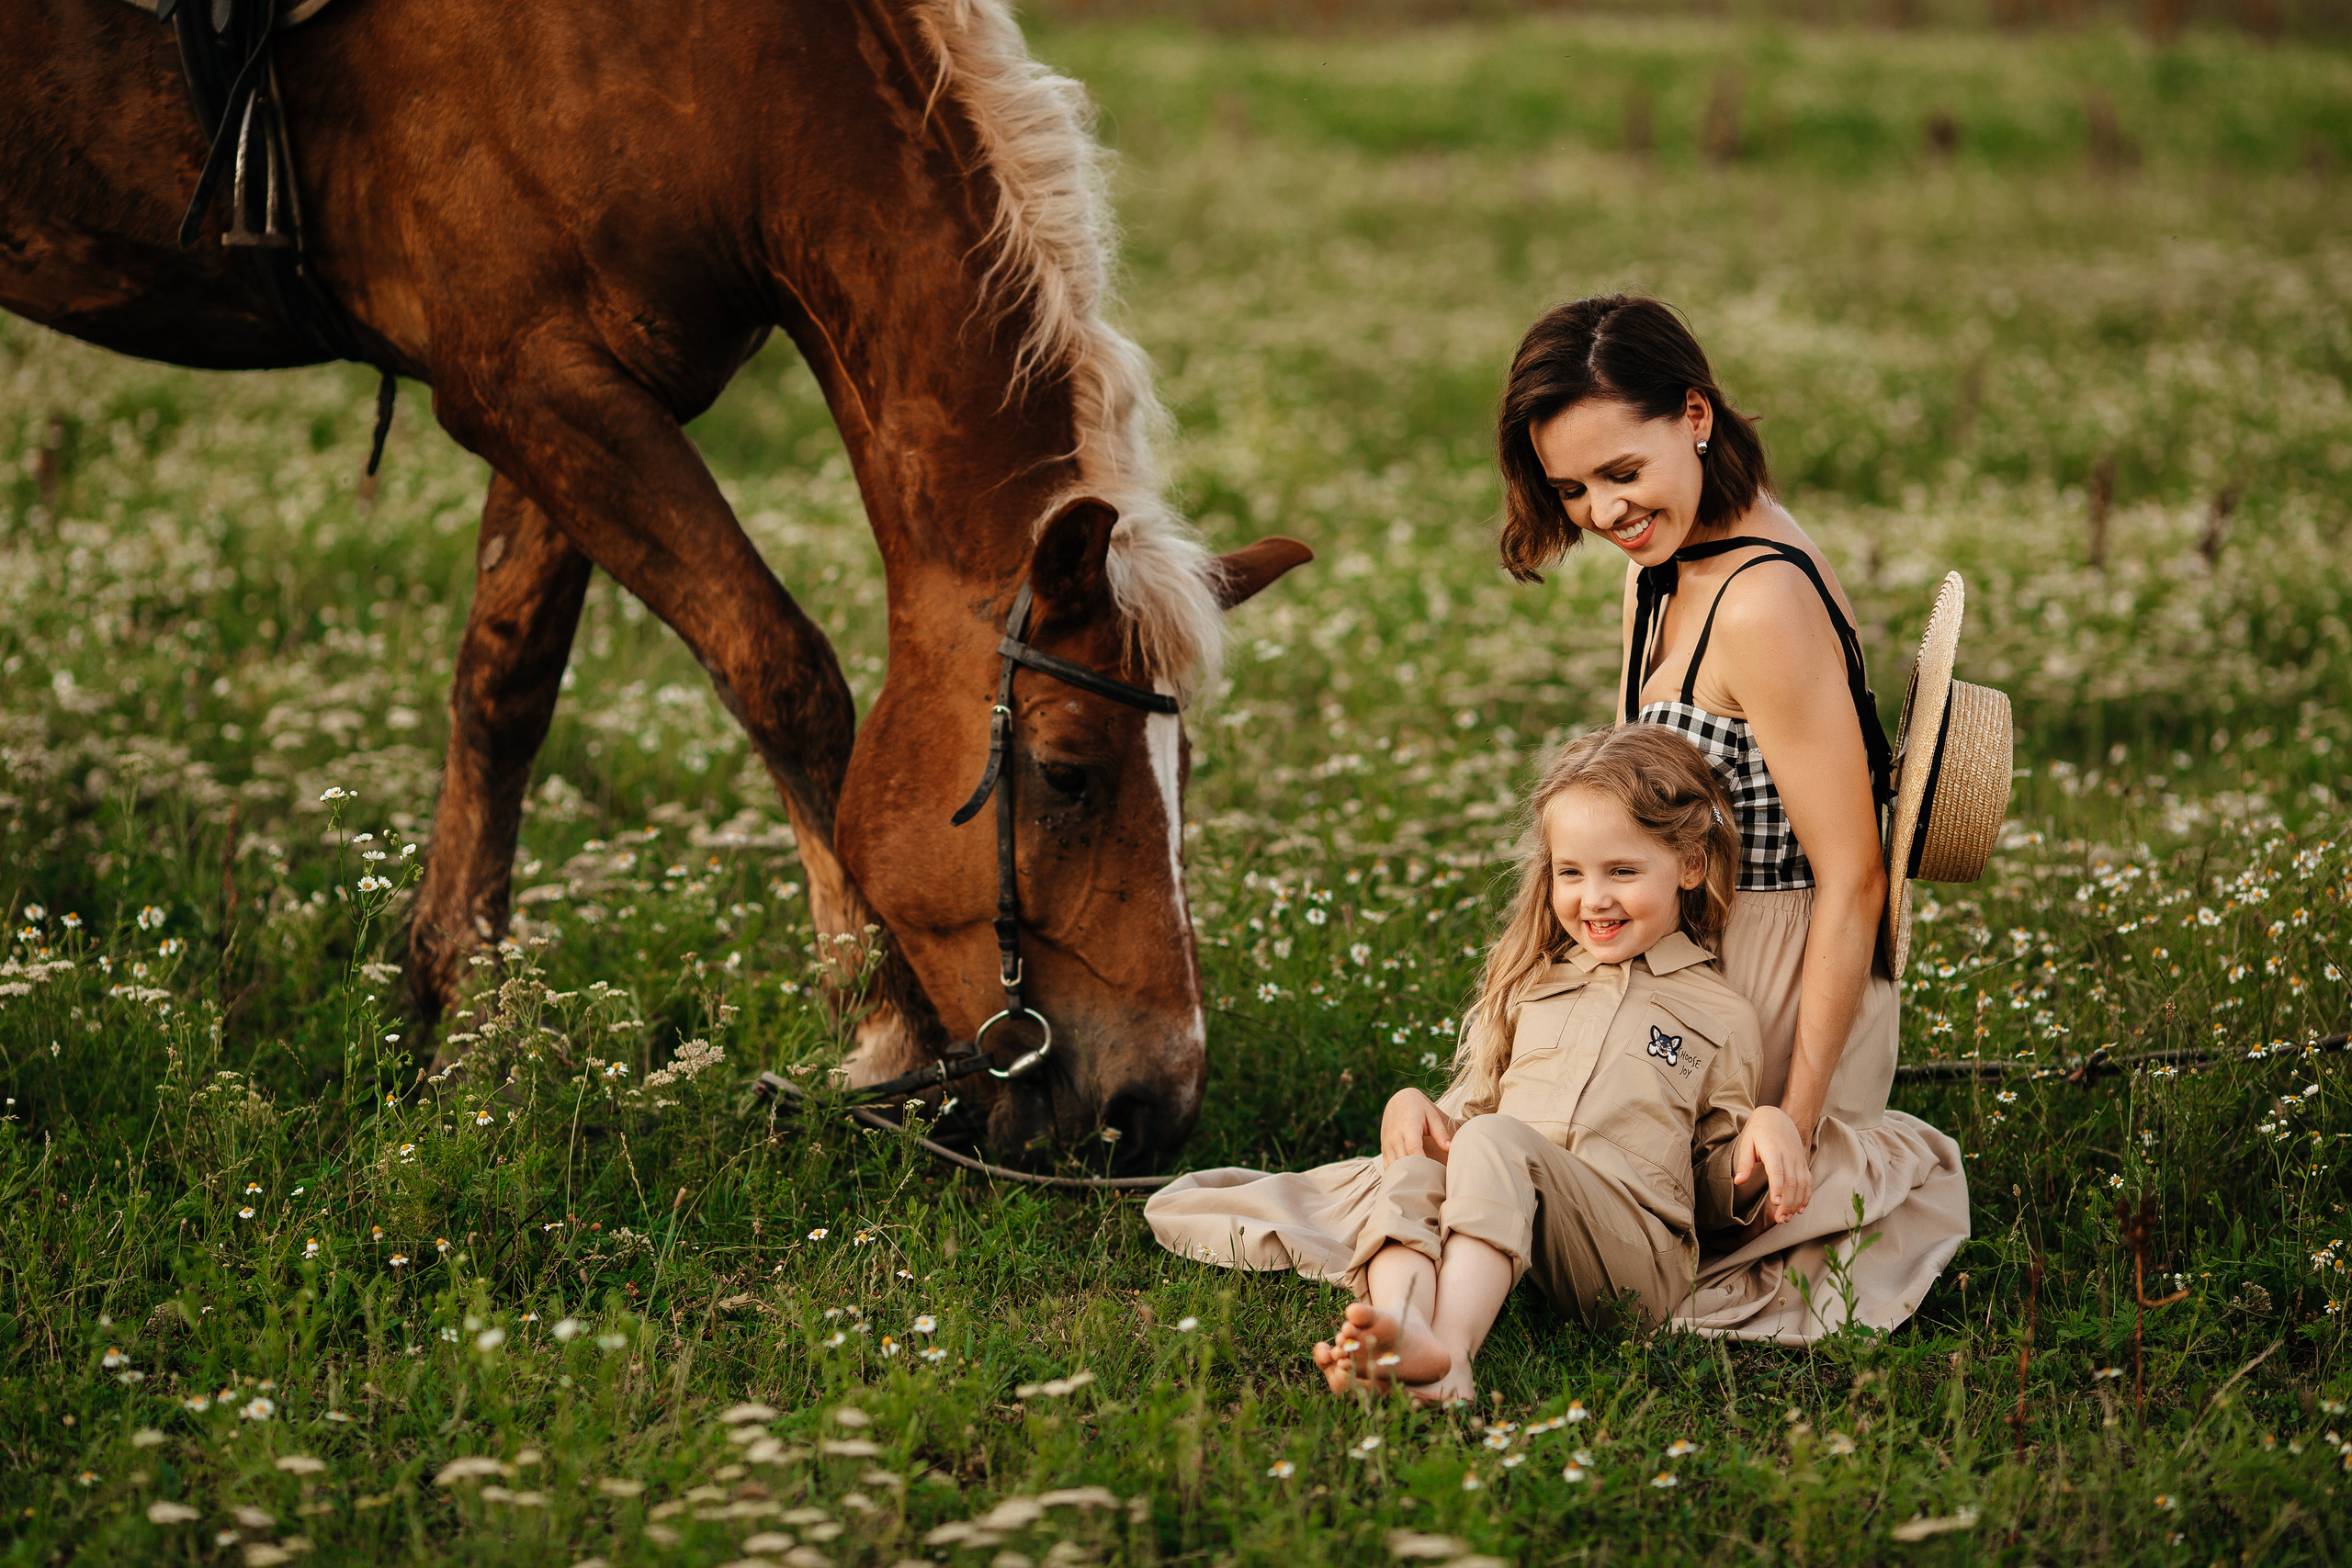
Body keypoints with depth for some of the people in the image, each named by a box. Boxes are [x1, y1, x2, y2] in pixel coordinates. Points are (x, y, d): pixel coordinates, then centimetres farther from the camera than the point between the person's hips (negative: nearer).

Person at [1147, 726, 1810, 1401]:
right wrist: (1412, 1106, 7)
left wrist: (1770, 1129, -3)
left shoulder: (1720, 1018, 17)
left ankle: (1448, 1345, -58)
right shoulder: (1526, 987, 28)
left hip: (1632, 1252, -4)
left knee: (1495, 1141, -33)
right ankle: (1400, 1327, -57)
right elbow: (1469, 1108, 30)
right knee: (1410, 1171, -28)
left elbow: (1717, 1195, 19)